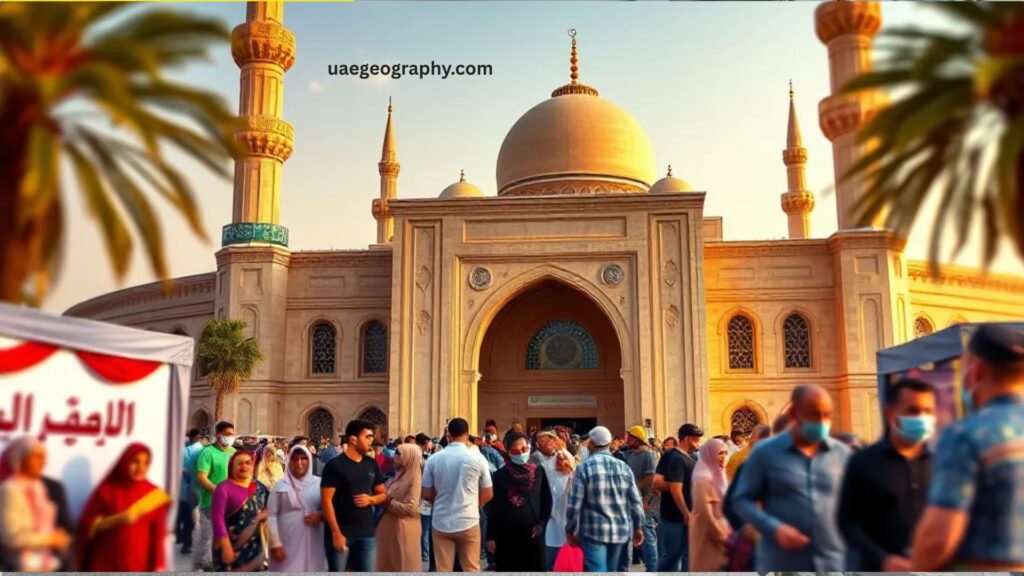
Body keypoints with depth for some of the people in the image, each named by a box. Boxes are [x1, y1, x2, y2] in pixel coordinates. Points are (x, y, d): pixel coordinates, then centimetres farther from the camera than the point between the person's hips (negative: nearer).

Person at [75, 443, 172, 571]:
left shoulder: (153, 494, 3)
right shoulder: (107, 490, 0)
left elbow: (158, 534, 3)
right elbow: (87, 526, -1)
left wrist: (159, 567, -5)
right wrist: (117, 520, -16)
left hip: (138, 567, 1)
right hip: (106, 566, -1)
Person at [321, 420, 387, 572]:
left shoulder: (372, 464, 9)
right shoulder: (334, 465, -7)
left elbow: (383, 494, 16)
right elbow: (326, 500, -11)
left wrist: (371, 499, -7)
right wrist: (336, 533, -17)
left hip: (367, 532, 4)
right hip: (342, 532, -4)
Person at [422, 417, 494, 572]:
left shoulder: (433, 459, -3)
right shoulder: (477, 458, -5)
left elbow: (426, 495, 3)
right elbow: (488, 494, 2)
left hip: (441, 523, 1)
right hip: (469, 522, -1)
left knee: (443, 570, 7)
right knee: (471, 569, 9)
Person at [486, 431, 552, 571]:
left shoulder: (538, 472, 4)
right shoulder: (500, 475, 2)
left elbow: (547, 500, 9)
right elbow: (493, 507, 3)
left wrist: (541, 523, -4)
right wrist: (491, 536, -1)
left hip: (532, 533, 0)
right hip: (506, 534, 0)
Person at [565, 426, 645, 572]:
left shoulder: (585, 467, -7)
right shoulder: (624, 467, 4)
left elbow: (574, 503, -9)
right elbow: (636, 501, 6)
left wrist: (570, 530, 1)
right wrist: (638, 527, 18)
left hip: (594, 531, -4)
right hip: (620, 531, 5)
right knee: (611, 572, 17)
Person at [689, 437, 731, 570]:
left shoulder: (718, 475, 13)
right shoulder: (703, 478, -17)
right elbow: (705, 513, -21)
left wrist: (724, 534, 12)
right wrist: (720, 536, -16)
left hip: (718, 531, 9)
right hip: (708, 534, -9)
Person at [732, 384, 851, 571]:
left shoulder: (841, 453, 5)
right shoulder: (765, 452, -2)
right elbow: (742, 500, -1)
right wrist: (775, 528, -16)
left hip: (833, 566, 2)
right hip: (781, 567, -2)